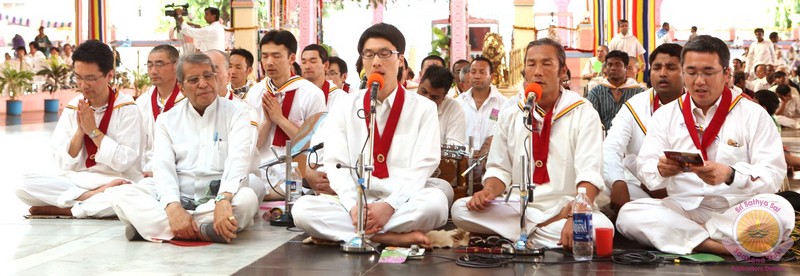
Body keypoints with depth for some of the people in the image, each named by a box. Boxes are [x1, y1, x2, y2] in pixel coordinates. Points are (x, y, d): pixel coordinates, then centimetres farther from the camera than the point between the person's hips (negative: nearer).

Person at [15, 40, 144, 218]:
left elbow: (124, 162, -13)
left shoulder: (126, 109, -5)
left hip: (115, 183, -4)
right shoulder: (72, 108, 7)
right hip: (76, 181, 4)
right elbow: (63, 163, 4)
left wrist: (93, 131, -12)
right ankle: (94, 197, -18)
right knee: (25, 186, -21)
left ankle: (62, 209, -18)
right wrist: (80, 130, -10)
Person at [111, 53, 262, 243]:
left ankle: (150, 226, -32)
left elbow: (239, 160, -13)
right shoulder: (167, 120, 13)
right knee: (123, 197, -21)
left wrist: (223, 199, -33)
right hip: (178, 197, 2)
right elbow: (163, 168, -1)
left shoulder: (239, 113, 5)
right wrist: (173, 207, -23)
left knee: (247, 198, -36)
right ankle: (203, 232, -38)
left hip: (221, 199, -2)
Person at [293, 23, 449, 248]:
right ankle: (394, 237, -28)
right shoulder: (344, 108, 10)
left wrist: (389, 205, -21)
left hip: (404, 203, -2)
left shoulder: (423, 108, 6)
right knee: (303, 208, -26)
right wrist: (353, 206, -18)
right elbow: (335, 164, 1)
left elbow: (422, 166, -5)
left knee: (435, 202, -35)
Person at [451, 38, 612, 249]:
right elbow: (499, 169, 14)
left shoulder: (583, 113, -3)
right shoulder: (510, 116, 10)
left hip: (565, 210, -3)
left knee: (600, 228, -36)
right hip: (518, 208, 3)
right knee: (460, 209, -22)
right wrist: (489, 191, -11)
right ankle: (542, 234, -15)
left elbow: (589, 175, -13)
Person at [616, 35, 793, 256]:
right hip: (682, 210, 2)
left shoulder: (753, 115, 2)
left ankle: (688, 239, -21)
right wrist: (661, 169, -24)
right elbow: (646, 171, 1)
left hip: (737, 211, -1)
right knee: (628, 214, -26)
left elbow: (773, 174, -8)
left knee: (780, 210, -32)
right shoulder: (665, 115, 9)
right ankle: (722, 246, -25)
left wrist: (730, 175, -28)